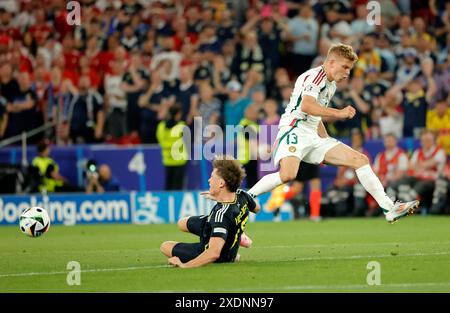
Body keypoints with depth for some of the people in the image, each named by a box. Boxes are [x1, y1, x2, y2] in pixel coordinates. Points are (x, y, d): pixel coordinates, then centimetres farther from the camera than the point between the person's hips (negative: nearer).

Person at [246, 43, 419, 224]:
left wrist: (328, 143, 27)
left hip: (313, 138, 10)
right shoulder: (315, 76, -7)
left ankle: (389, 209, -1)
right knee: (288, 175, -36)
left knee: (360, 160, 0)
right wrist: (339, 113, -28)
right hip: (295, 131, -9)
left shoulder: (331, 85, 23)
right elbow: (306, 106, -26)